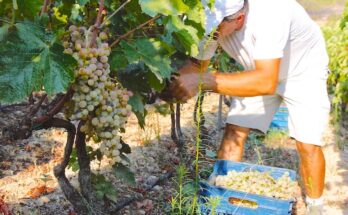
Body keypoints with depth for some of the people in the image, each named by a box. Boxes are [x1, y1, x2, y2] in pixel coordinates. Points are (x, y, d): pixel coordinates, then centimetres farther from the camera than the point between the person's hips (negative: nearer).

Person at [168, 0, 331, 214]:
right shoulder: (214, 19, -25)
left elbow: (266, 82, -49)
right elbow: (197, 63, -14)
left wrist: (203, 81, -55)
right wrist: (172, 80, -34)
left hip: (303, 71, -4)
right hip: (260, 71, 5)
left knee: (308, 144, -11)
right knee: (233, 132, -6)